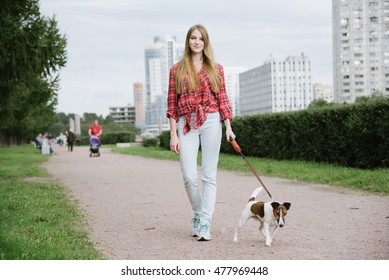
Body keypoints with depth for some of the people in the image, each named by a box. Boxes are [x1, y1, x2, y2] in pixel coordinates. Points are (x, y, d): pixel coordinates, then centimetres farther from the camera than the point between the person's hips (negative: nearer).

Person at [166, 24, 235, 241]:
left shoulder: (216, 69, 9)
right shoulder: (177, 70, 8)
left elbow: (222, 100, 9)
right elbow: (172, 104, 6)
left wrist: (228, 127, -2)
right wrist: (173, 134, 1)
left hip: (211, 121, 0)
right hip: (186, 123, 0)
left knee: (209, 175, -3)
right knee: (189, 176, -5)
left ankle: (205, 224, -1)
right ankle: (198, 214, 20)